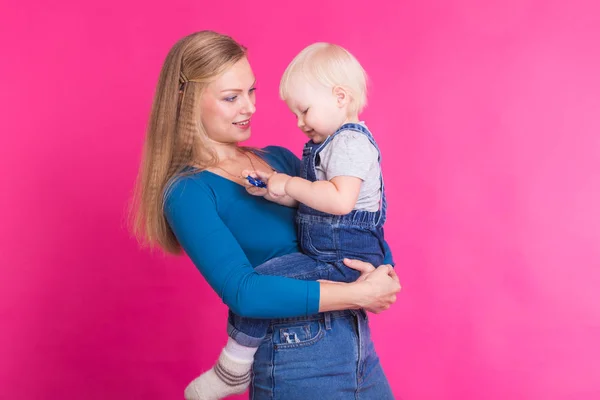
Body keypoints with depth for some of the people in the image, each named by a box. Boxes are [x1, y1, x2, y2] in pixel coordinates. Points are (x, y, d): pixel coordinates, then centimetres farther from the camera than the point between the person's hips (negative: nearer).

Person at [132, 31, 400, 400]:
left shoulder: (280, 159, 8)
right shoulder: (188, 193, -10)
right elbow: (243, 292, -21)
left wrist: (378, 271, -7)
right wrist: (357, 294, -19)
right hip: (296, 363, -6)